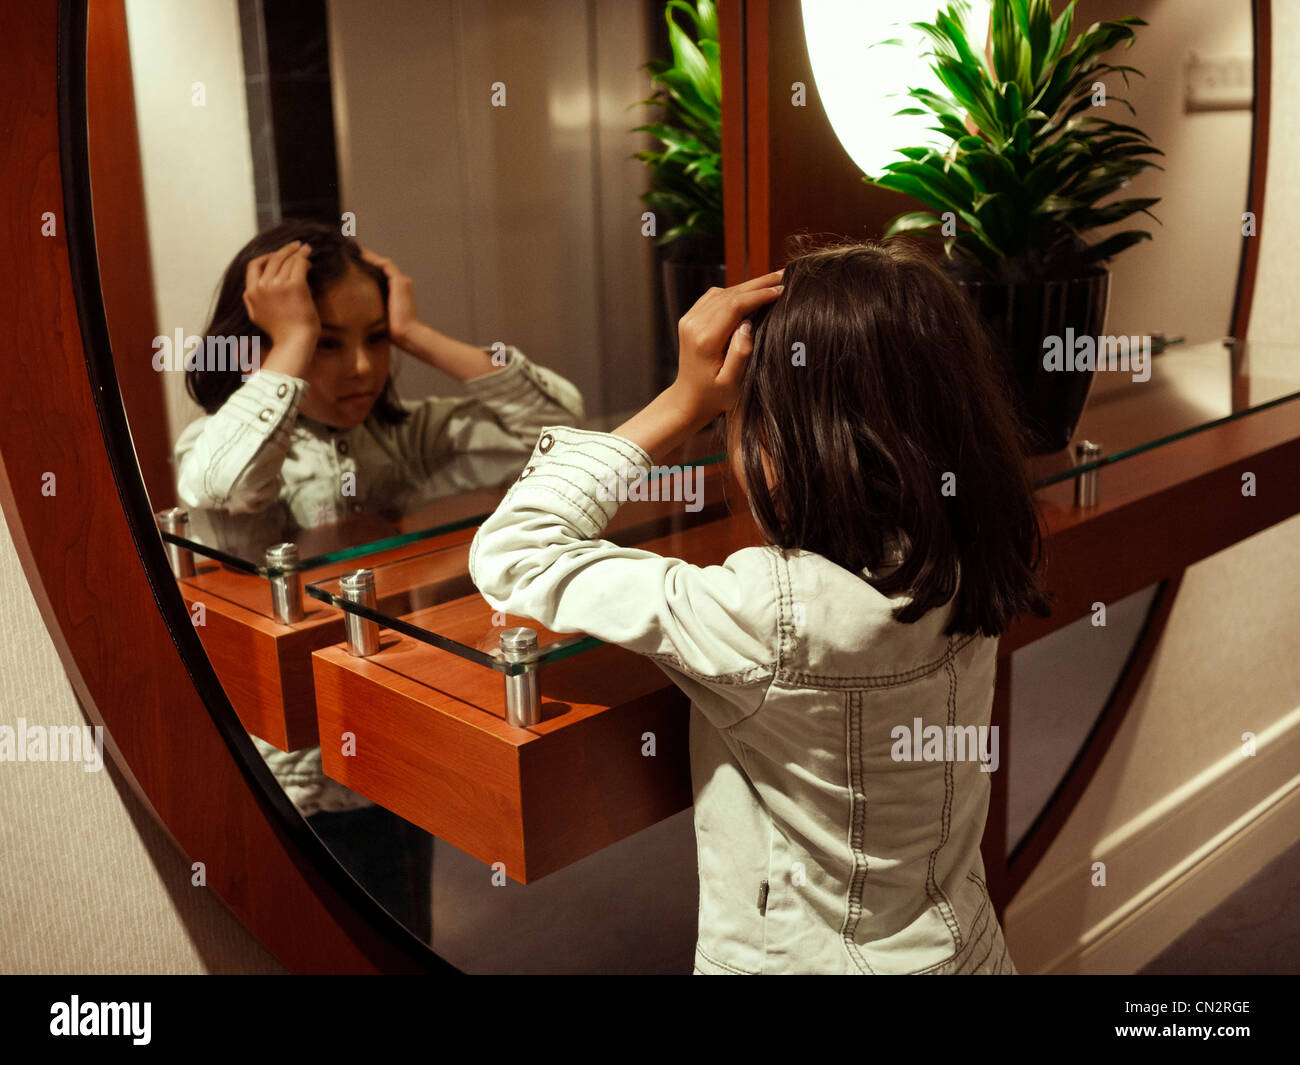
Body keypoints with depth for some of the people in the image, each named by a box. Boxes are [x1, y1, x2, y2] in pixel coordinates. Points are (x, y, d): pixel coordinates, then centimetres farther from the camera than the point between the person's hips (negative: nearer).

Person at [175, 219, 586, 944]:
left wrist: (416, 335, -12)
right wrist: (295, 341, -27)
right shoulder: (218, 444, -12)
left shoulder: (403, 438, 0)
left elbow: (556, 419, -10)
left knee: (406, 943, 22)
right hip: (305, 785, -4)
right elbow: (222, 488, -39)